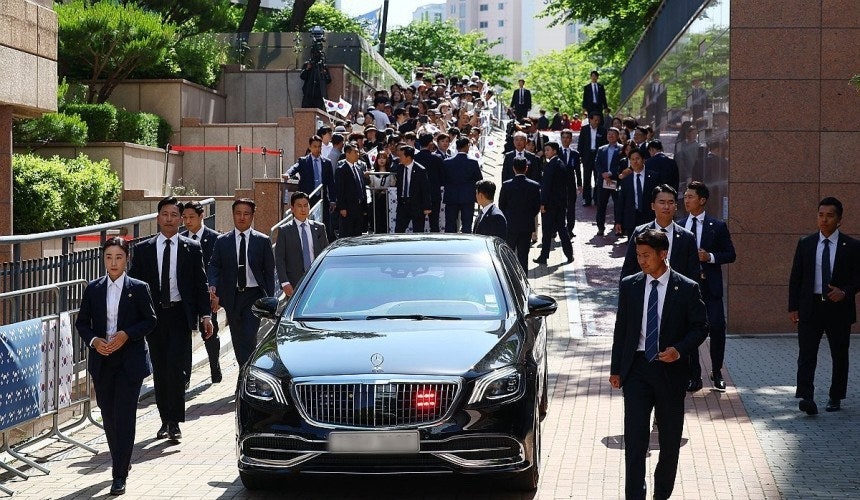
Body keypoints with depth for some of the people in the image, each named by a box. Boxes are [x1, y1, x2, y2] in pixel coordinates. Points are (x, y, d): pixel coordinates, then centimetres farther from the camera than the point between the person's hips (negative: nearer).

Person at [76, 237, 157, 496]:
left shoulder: (139, 288, -2)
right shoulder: (93, 289, 5)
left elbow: (150, 320, 0)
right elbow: (82, 322, 9)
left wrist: (126, 335, -14)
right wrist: (93, 340, -10)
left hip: (130, 361, -3)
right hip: (102, 361, 3)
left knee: (124, 416, -8)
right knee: (108, 415, 11)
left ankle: (120, 475, -6)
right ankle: (121, 462, 32)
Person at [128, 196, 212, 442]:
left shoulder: (192, 249, 5)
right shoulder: (143, 249, 7)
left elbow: (200, 284, 6)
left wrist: (205, 315, -3)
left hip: (180, 315, -2)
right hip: (153, 314, 2)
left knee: (176, 367, -12)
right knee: (159, 370, 6)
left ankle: (175, 422, -8)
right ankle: (165, 420, 16)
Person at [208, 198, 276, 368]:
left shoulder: (263, 241, 2)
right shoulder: (222, 241, 6)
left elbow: (269, 271, 3)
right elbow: (214, 266, 4)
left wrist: (269, 300, -1)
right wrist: (213, 286, -16)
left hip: (254, 296, -3)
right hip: (232, 297, 3)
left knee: (249, 337, -15)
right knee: (238, 340, 9)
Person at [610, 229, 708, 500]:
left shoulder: (687, 288, -4)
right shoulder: (629, 286, 4)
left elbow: (700, 327, 1)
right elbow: (620, 329, 8)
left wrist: (680, 349, -17)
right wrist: (616, 369, 6)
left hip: (670, 369, -1)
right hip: (637, 367, 1)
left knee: (670, 440, 10)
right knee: (635, 438, -6)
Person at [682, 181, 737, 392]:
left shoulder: (717, 226, 2)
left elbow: (730, 254, 2)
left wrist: (710, 257, -14)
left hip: (709, 286, -3)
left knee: (717, 328, -8)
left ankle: (717, 373, 10)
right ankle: (694, 376, 13)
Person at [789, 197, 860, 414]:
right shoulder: (805, 244, 6)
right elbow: (795, 277, 7)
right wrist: (793, 307, 1)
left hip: (839, 307, 0)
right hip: (810, 307, 0)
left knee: (839, 356, 9)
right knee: (806, 355, -10)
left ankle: (835, 398, 22)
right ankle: (806, 398, -17)